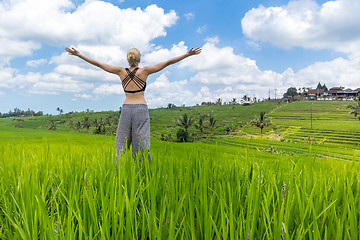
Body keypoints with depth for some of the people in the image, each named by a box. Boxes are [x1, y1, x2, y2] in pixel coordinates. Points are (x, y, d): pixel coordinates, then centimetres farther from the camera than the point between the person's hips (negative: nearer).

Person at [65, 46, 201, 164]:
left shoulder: (121, 71, 4)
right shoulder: (144, 71, -1)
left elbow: (98, 63, 7)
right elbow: (167, 63, -3)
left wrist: (78, 54, 15)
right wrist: (188, 54, -1)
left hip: (126, 109, 2)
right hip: (141, 109, -2)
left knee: (121, 143, 9)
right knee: (142, 144, 0)